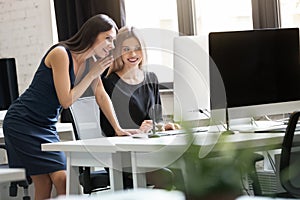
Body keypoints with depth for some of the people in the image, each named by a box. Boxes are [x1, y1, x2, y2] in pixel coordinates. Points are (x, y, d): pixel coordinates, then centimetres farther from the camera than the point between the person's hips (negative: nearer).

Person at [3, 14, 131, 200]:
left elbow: (101, 95, 11)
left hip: (47, 126, 8)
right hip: (23, 122, -8)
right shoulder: (60, 53, -20)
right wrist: (93, 74, -13)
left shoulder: (90, 60, 4)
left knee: (64, 180, -4)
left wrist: (118, 128, 5)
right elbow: (66, 100, -18)